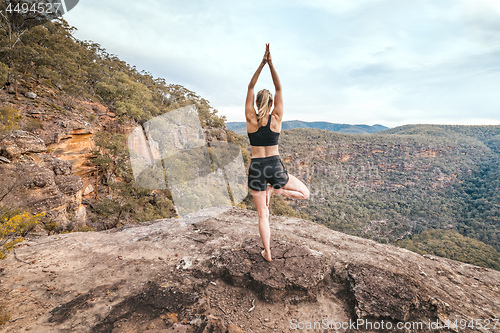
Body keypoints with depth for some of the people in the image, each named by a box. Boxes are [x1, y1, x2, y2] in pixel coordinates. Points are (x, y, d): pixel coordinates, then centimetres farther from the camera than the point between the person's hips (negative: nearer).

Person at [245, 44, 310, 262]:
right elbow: (279, 89, -1)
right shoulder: (276, 119, -5)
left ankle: (267, 253, 20)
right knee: (305, 193, 21)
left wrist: (262, 64, -3)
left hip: (256, 168, 1)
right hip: (275, 167, -1)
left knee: (262, 215, 12)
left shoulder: (251, 119, -5)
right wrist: (271, 64, -5)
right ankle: (274, 190, -3)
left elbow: (250, 88, 0)